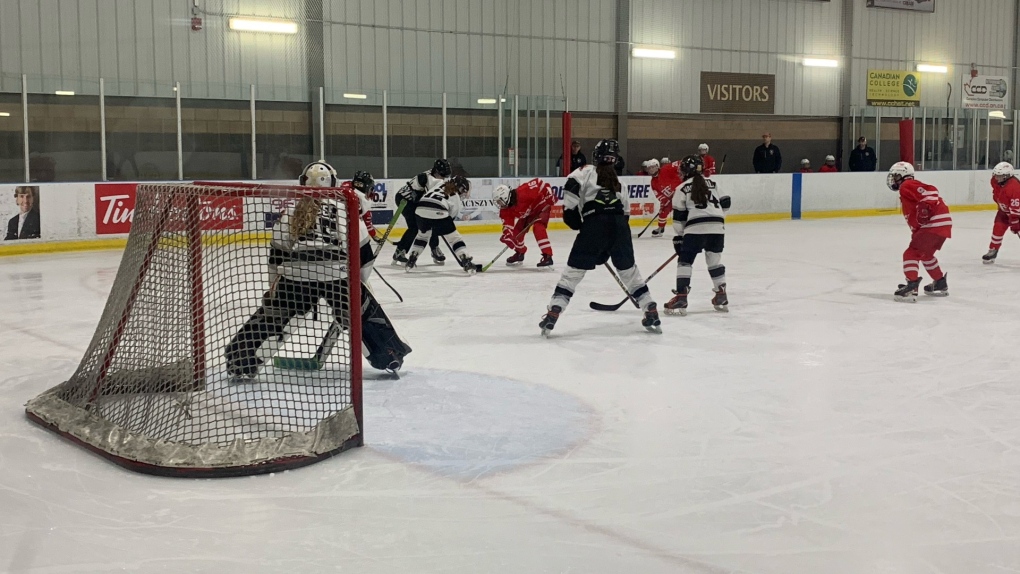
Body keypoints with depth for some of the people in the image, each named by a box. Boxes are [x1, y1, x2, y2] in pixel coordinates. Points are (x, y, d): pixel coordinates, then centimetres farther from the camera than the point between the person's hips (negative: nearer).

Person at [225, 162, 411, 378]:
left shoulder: (291, 212, 11)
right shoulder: (344, 209, 8)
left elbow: (277, 251, 13)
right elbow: (362, 247, 10)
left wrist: (274, 282, 23)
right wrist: (359, 278, 24)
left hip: (297, 276, 1)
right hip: (338, 275, -1)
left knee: (272, 316, 14)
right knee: (364, 314, 17)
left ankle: (241, 361, 11)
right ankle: (390, 357, 20)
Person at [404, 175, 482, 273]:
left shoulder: (440, 183, 26)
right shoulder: (456, 199, 13)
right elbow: (453, 215, 15)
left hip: (421, 209, 5)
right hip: (438, 212, -5)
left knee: (422, 235, 31)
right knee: (454, 237, 9)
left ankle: (411, 260, 29)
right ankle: (466, 262, 0)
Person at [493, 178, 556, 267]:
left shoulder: (523, 192, -37)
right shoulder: (505, 210, -15)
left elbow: (539, 183, -30)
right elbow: (508, 224, -15)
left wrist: (550, 196, -29)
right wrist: (507, 234, -34)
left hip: (541, 205, -7)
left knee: (537, 227, -27)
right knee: (517, 229, 4)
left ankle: (547, 256, -29)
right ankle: (520, 252, 30)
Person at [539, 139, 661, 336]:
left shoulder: (586, 171, 14)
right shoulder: (618, 181, 29)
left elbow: (571, 188, -6)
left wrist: (573, 217, 4)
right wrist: (609, 249, 33)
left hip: (595, 224, -4)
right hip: (620, 224, 4)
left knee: (573, 271, 2)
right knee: (628, 269, 21)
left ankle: (553, 313, -7)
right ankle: (651, 312, 21)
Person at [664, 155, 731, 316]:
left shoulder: (683, 188, 6)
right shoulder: (713, 184, 18)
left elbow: (679, 216, 5)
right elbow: (725, 203, 20)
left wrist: (679, 236, 13)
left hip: (695, 228, -5)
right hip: (717, 227, 5)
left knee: (684, 261, 3)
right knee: (715, 260, 21)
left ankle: (681, 299, -7)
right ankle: (721, 298, 24)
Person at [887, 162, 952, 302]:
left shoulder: (906, 186, -7)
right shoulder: (907, 189, 25)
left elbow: (931, 191, -22)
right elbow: (915, 220, 23)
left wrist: (925, 208, -32)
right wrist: (916, 234, 18)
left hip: (934, 224, -11)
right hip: (942, 223, 11)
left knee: (911, 253, -12)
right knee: (925, 254, 28)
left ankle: (912, 288, -22)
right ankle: (940, 284, 39)